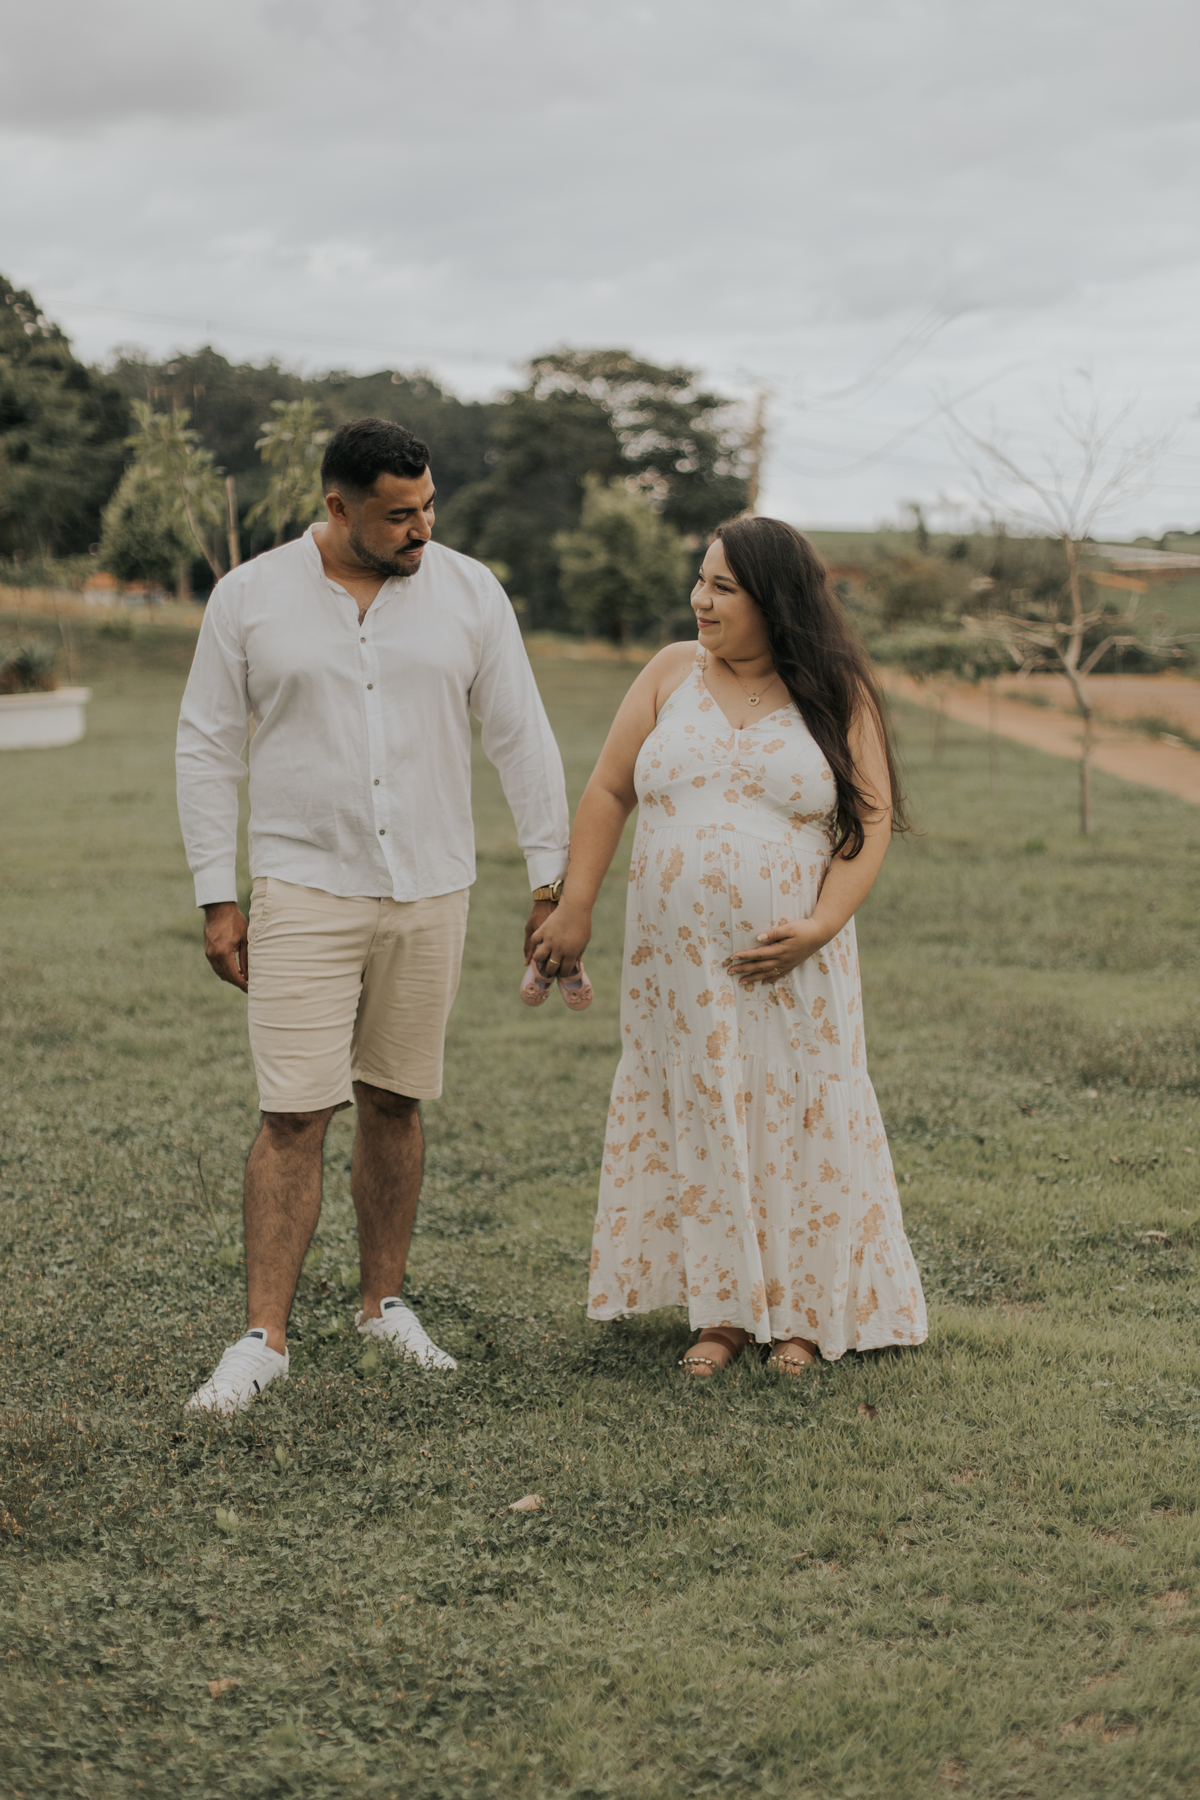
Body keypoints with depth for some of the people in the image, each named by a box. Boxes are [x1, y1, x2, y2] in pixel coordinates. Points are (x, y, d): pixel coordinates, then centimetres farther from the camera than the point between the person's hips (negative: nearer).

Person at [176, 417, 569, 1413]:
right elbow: (208, 750, 1)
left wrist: (552, 879, 3)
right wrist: (217, 897, -3)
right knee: (294, 1117, -6)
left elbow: (522, 738, 4)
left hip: (430, 892, 2)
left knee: (395, 1104, 11)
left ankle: (384, 1302, 25)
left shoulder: (468, 591, 0)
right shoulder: (250, 597, -3)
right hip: (303, 891, -2)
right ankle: (265, 1337, 0)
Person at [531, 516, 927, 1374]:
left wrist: (819, 926, -16)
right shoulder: (673, 674, 5)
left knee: (796, 1125, 3)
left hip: (793, 969, -2)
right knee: (699, 1125, 5)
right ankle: (723, 1310, 15)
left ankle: (802, 1312, 17)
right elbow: (609, 792, 8)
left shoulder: (837, 695, -1)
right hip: (679, 964, 2)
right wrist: (574, 909, 2)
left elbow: (872, 821, -4)